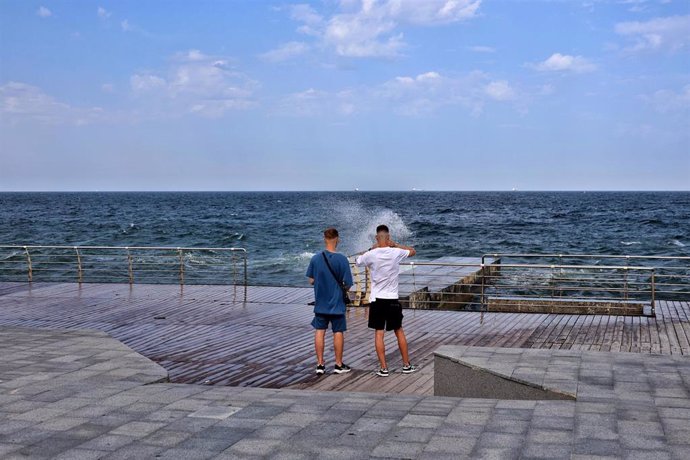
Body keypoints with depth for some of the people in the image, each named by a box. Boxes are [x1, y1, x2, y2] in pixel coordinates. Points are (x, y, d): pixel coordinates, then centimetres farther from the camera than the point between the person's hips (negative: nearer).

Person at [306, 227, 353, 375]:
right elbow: (347, 284, -12)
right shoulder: (341, 259, -15)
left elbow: (311, 281, 2)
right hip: (337, 303, -2)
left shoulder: (315, 258, -6)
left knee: (319, 332, 10)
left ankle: (320, 364, 12)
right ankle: (339, 364, 16)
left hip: (320, 303, 3)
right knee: (338, 333, 8)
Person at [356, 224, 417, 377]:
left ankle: (383, 368, 1)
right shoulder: (396, 253, -6)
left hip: (377, 300, -1)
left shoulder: (371, 255, -9)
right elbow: (413, 251, 15)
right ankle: (406, 365, 20)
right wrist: (396, 245, 14)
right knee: (399, 332, 14)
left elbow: (358, 261, 13)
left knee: (379, 333, 4)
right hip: (393, 299, 1)